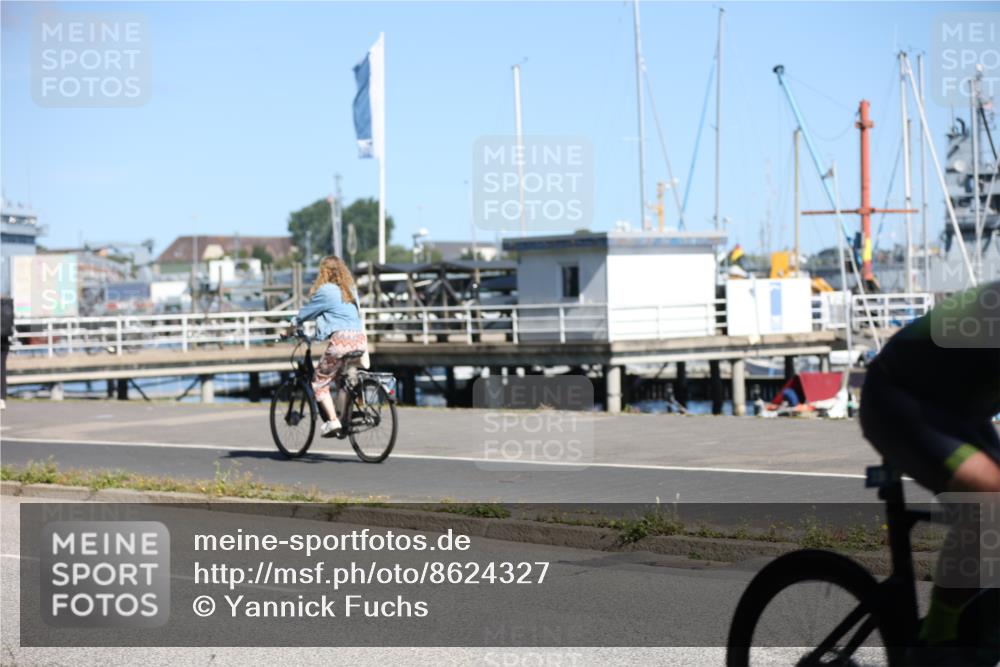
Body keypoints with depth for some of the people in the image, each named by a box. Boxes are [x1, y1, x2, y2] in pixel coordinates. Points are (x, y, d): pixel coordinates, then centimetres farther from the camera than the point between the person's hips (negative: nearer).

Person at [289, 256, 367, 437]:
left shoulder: (326, 291, -1)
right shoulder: (351, 290, 20)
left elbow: (307, 311, 7)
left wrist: (292, 326, 26)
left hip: (341, 339, -7)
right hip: (360, 339, 7)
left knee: (319, 381, 3)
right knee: (342, 378, 25)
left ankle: (332, 421, -10)